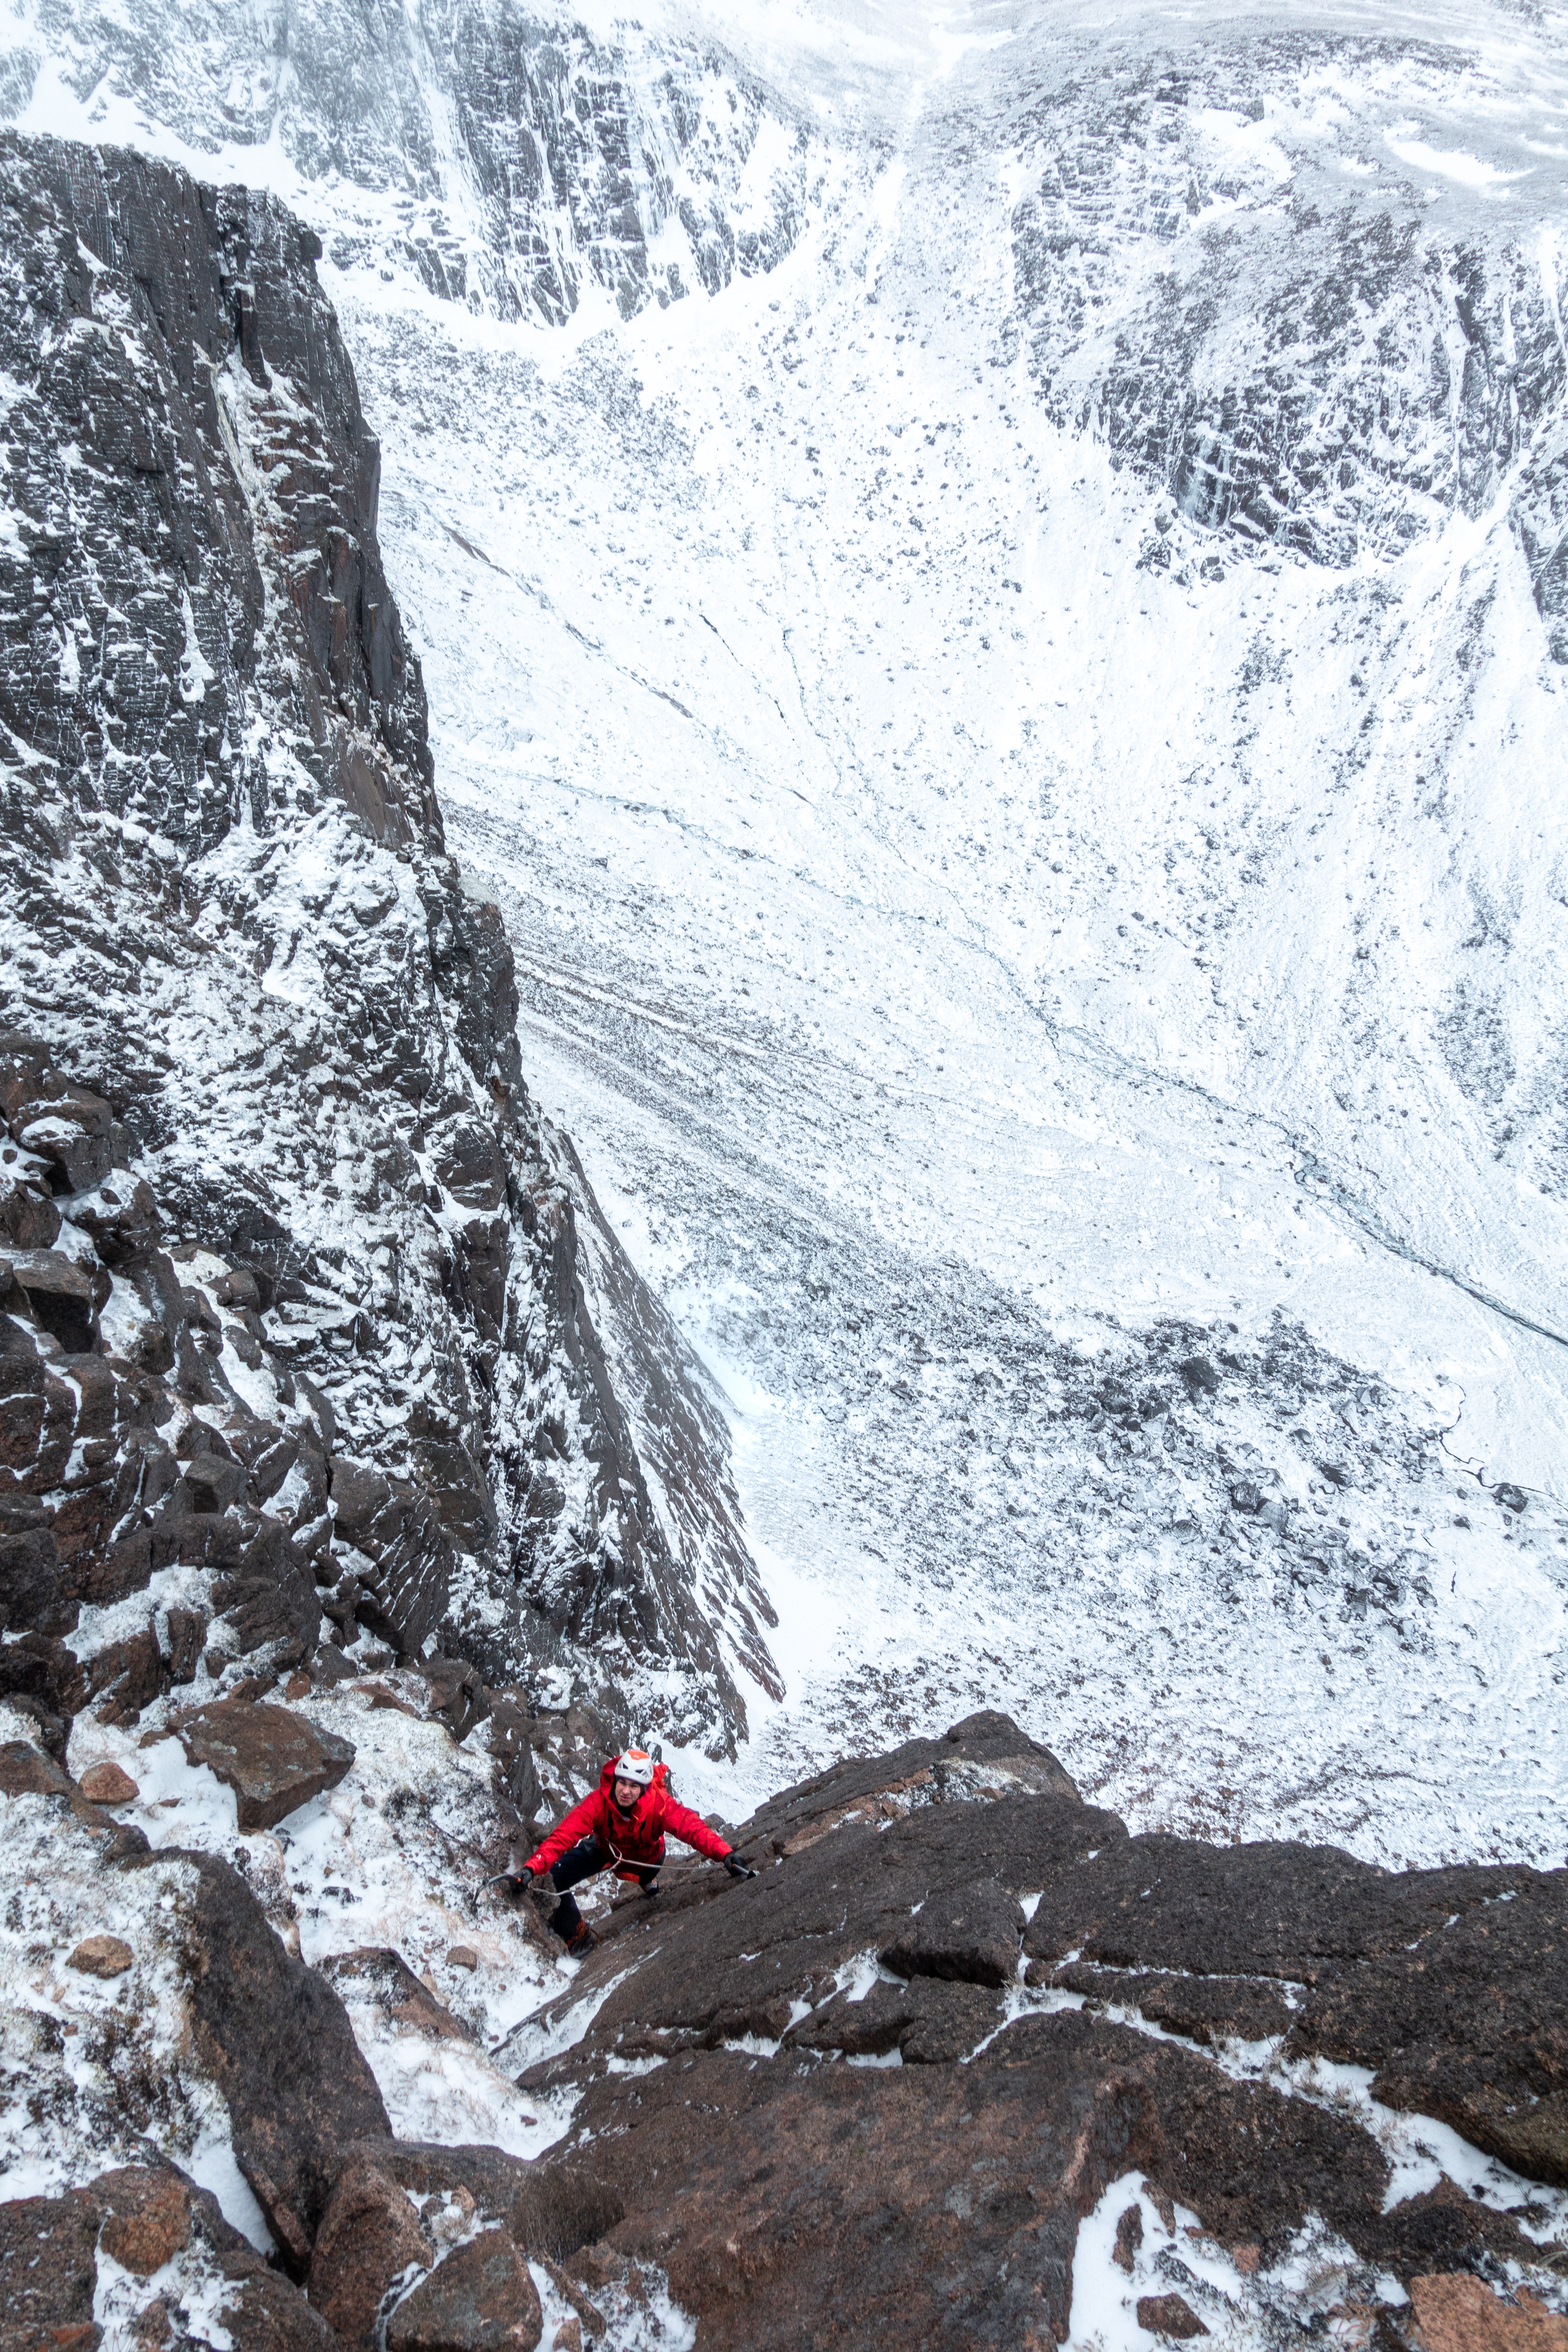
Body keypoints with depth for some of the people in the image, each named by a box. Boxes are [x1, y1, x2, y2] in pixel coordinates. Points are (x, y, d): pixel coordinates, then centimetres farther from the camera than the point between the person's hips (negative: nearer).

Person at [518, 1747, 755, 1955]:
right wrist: (532, 1868, -59)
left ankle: (648, 1880, 18)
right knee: (552, 1879, -11)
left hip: (646, 1857, 2)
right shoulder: (599, 1802, -37)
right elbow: (564, 1836, -44)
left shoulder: (659, 1805, -37)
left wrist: (726, 1854, -63)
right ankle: (579, 1939, 15)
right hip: (604, 1849, -2)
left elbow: (693, 1828, -47)